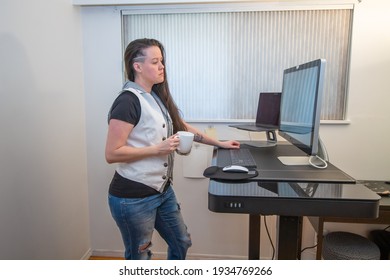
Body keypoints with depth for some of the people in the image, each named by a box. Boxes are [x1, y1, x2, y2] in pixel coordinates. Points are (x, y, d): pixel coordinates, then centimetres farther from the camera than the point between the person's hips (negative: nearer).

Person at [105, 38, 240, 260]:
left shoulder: (157, 96, 7)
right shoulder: (128, 101, -19)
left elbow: (183, 127, 16)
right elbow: (112, 154, -21)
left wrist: (220, 143, 17)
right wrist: (158, 149, -23)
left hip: (163, 190, 8)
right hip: (133, 197, -8)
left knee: (181, 242, 22)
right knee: (139, 256, 13)